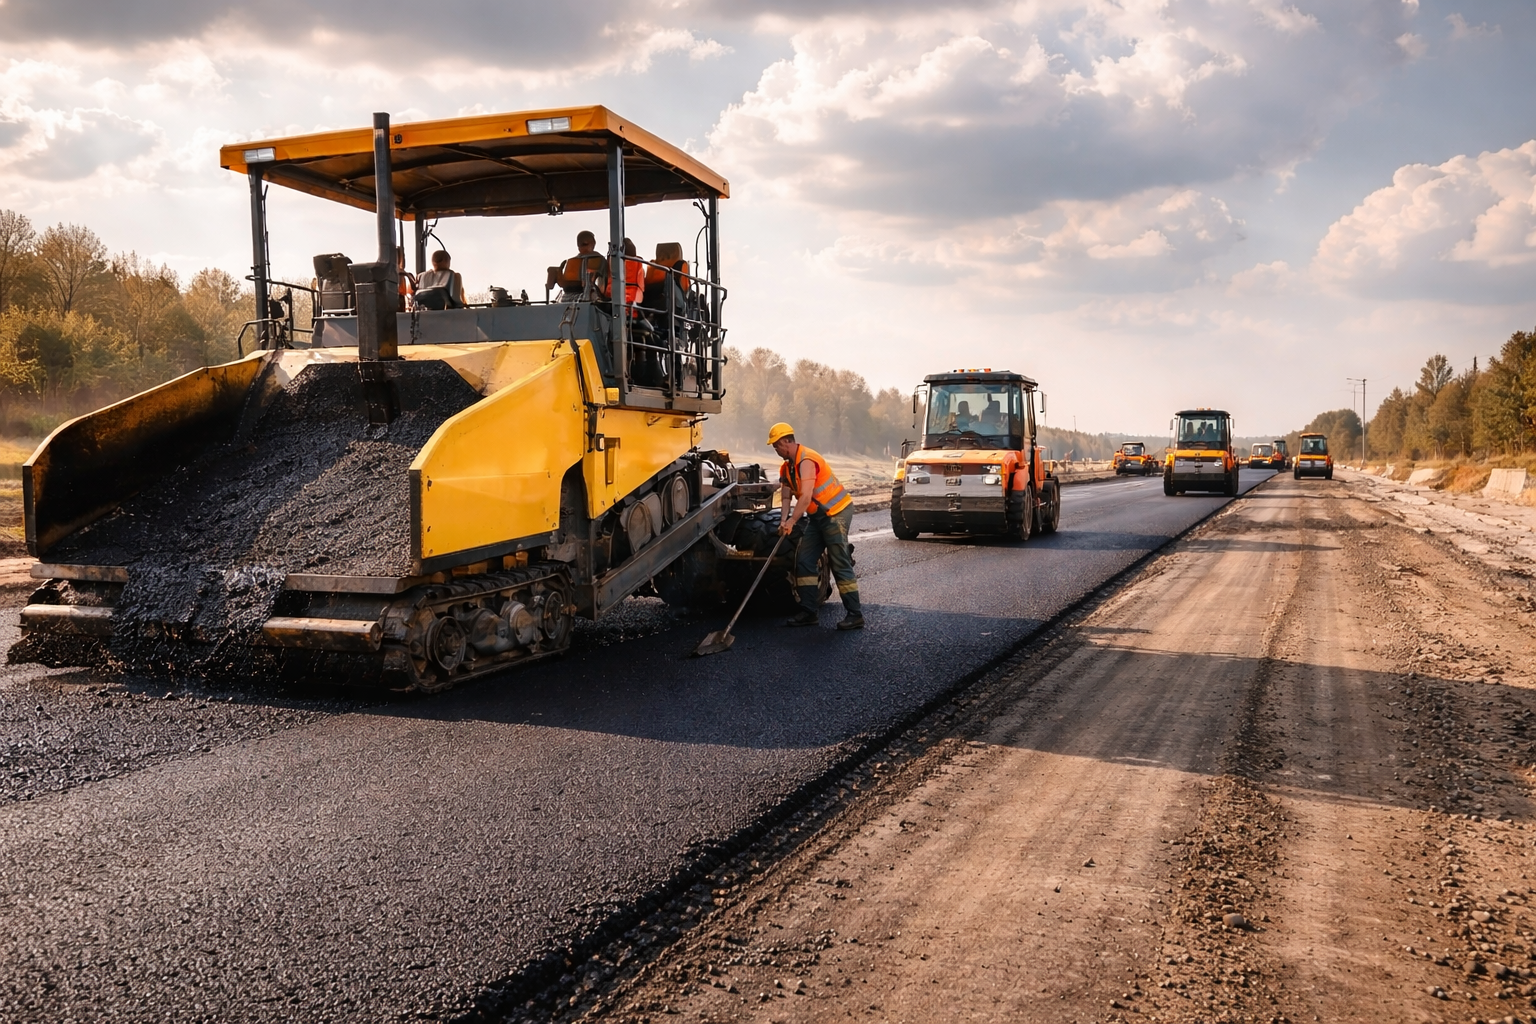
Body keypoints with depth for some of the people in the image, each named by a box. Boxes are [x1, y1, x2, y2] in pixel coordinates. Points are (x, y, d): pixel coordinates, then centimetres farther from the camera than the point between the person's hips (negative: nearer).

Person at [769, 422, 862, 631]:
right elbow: (786, 497, 6)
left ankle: (854, 615, -6)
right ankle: (808, 612, 11)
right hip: (817, 516, 10)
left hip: (836, 513, -10)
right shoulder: (787, 467, 9)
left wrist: (791, 522, -33)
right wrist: (783, 521, -10)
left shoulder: (806, 460, -22)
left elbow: (806, 497, -30)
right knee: (804, 561, 7)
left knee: (840, 565, -10)